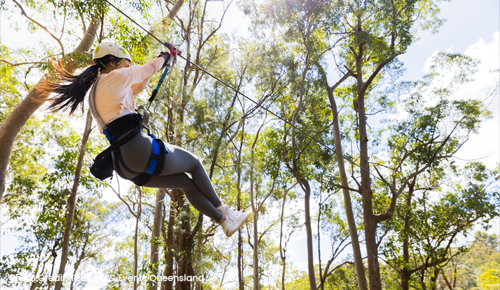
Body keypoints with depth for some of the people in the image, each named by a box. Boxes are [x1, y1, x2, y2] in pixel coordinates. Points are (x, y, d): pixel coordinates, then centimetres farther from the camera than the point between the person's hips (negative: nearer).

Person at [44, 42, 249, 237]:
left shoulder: (94, 93, 21)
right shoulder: (115, 77, -4)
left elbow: (134, 89, 32)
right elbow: (149, 69, 10)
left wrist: (150, 73, 36)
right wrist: (164, 57, 29)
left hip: (123, 167, 9)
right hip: (139, 151, -9)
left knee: (187, 183, 19)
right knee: (194, 163, 15)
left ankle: (223, 221, 25)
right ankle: (223, 211, 25)